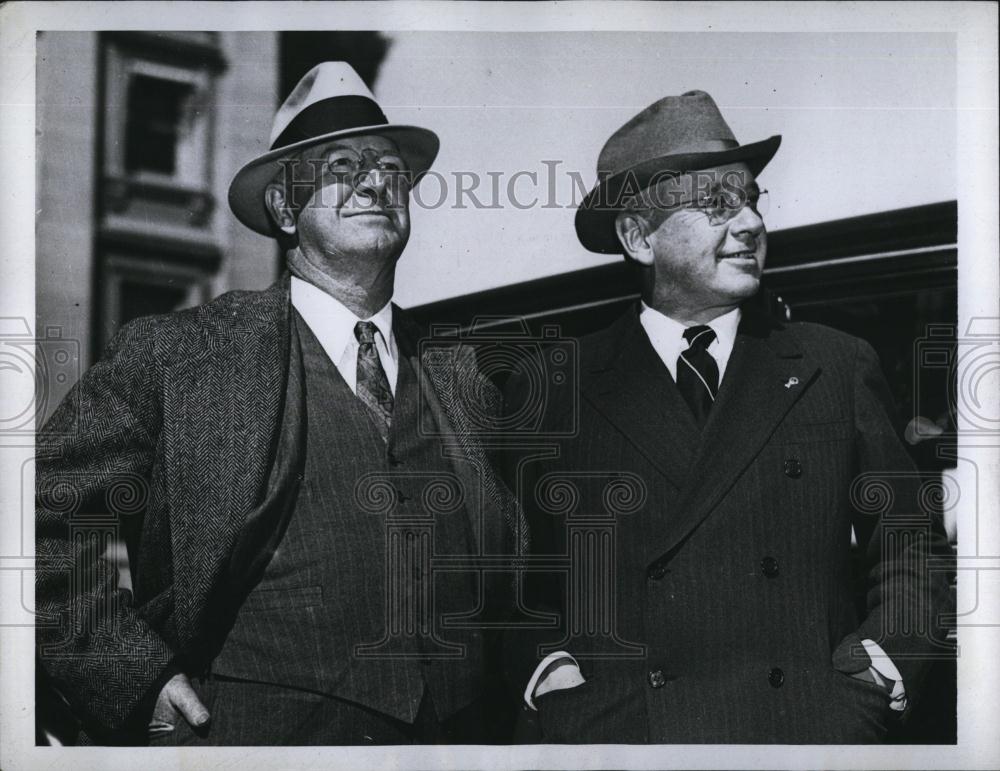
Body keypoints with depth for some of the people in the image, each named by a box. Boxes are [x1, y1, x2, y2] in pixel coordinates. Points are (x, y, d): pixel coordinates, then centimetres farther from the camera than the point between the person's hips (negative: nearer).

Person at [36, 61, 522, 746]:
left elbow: (517, 559, 21)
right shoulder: (174, 355, -1)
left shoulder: (466, 380, 11)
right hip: (251, 731, -3)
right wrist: (136, 676, -8)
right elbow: (43, 511, -2)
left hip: (457, 737, 4)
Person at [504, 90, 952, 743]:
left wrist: (870, 687, -3)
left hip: (813, 733, 1)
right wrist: (556, 682, -5)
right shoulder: (548, 396, 5)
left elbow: (913, 554, 9)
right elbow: (509, 580, 9)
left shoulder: (840, 367, 8)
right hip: (616, 735, -1)